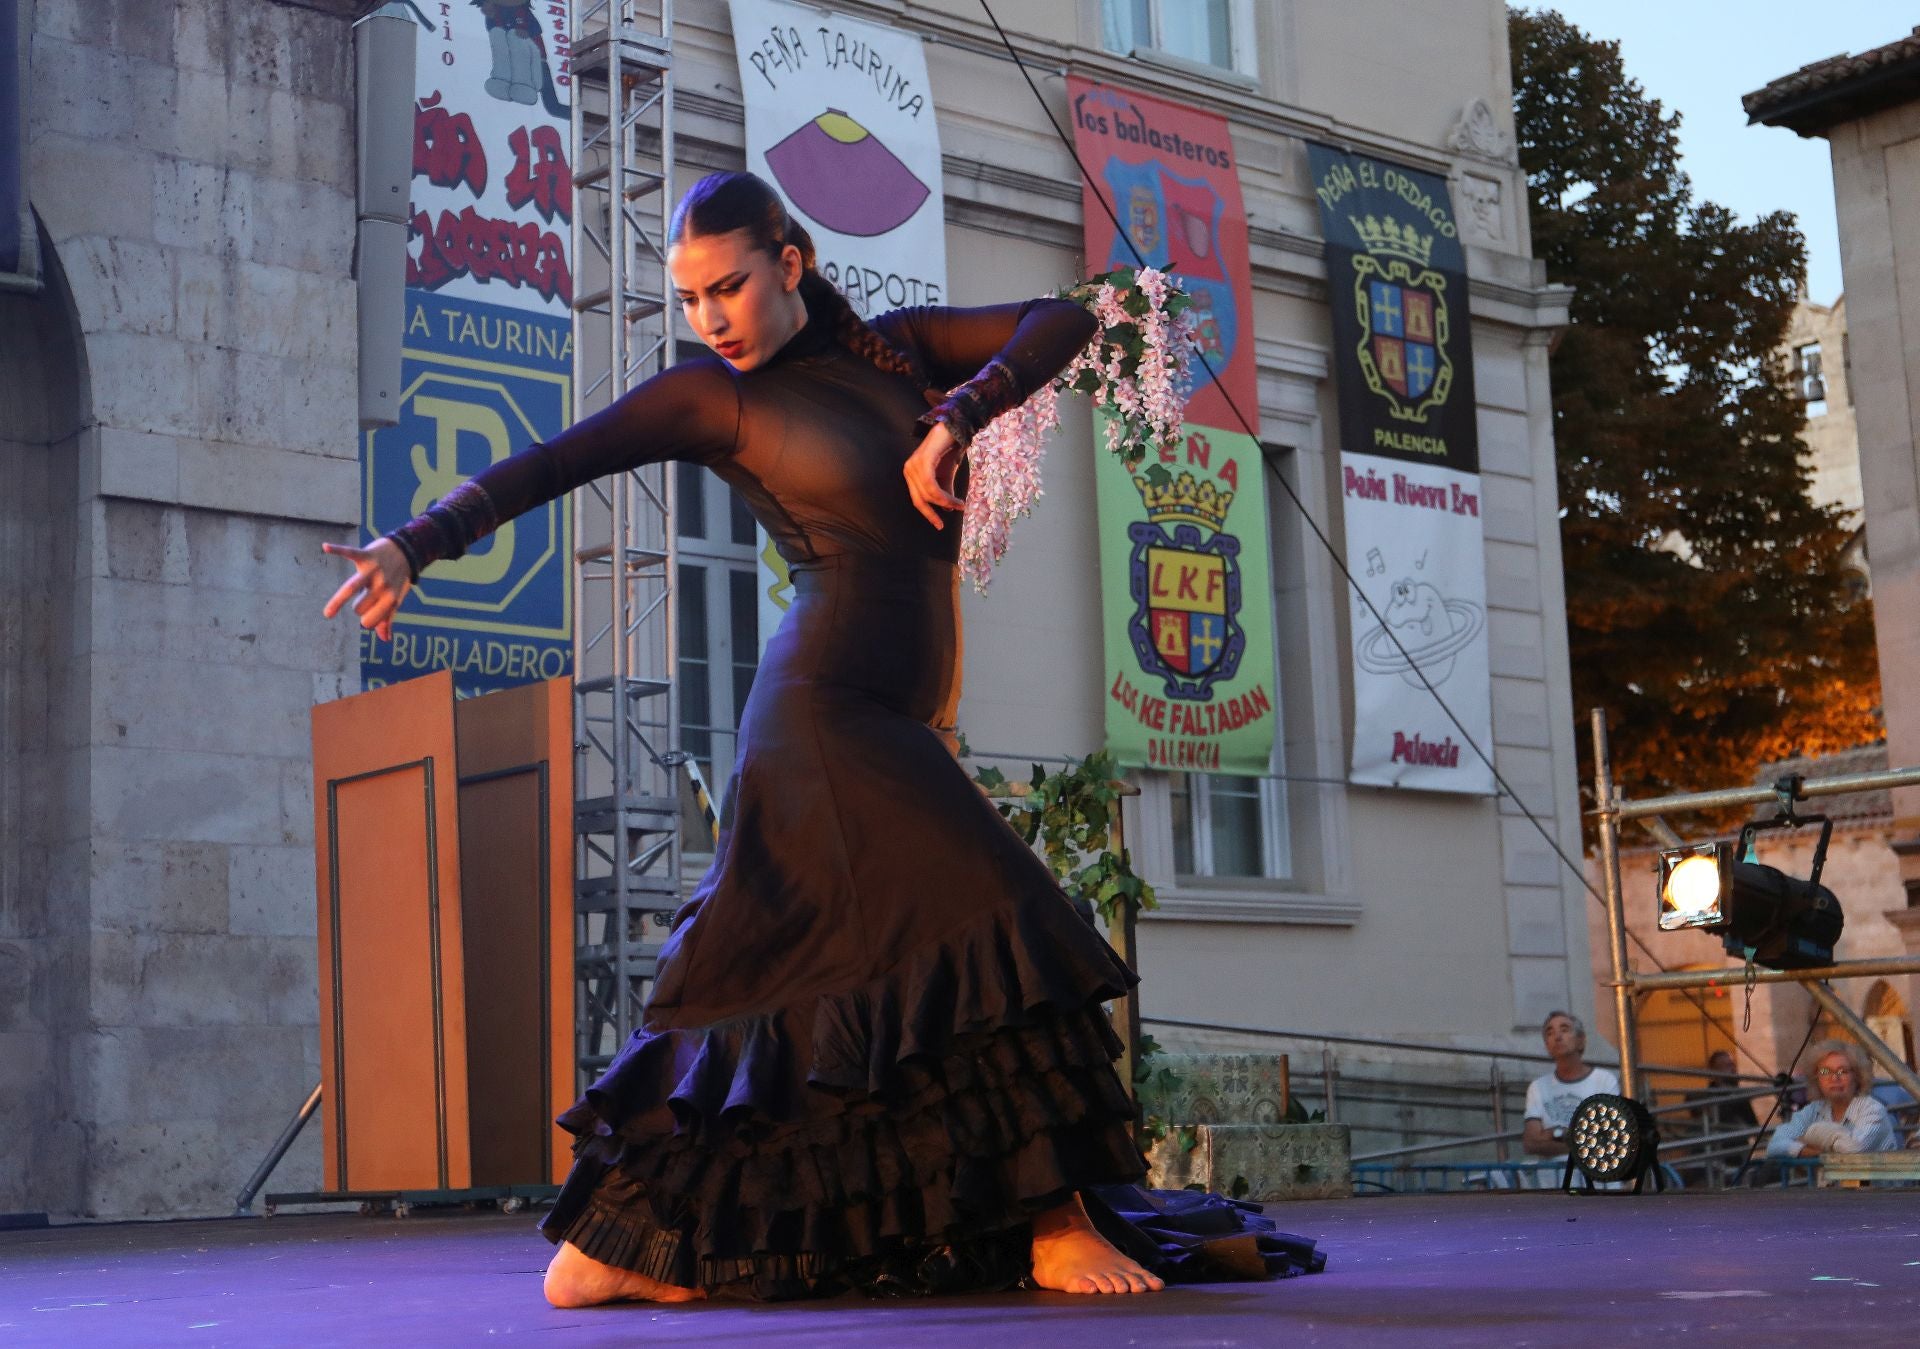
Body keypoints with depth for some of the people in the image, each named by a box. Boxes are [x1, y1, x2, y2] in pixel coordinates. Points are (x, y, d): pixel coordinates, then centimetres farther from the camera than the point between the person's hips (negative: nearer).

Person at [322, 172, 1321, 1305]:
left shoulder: (894, 349, 14)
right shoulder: (713, 397, 2)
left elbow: (1064, 323, 6)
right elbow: (548, 465, -4)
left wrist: (956, 415, -9)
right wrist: (415, 544, -16)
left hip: (899, 723, 6)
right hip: (825, 711, -6)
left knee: (794, 978, 6)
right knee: (992, 929, -15)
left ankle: (612, 1244, 14)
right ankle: (1053, 1219, -7)